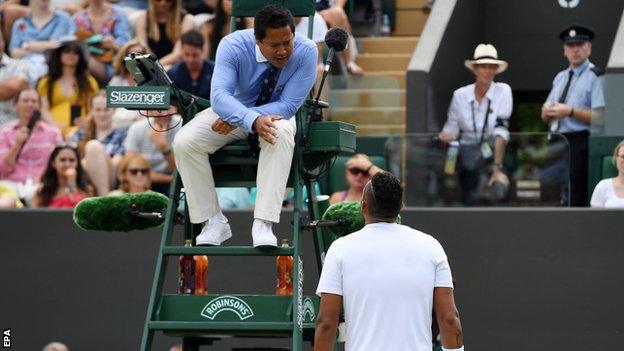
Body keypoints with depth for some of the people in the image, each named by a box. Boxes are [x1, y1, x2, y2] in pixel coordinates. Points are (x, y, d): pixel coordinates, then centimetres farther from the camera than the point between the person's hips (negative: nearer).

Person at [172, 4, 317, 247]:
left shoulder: (305, 51, -24)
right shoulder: (233, 45, -25)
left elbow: (288, 106, -25)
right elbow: (219, 95, -36)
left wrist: (236, 120, -31)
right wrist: (253, 121, -54)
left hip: (276, 114, -1)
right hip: (232, 108, 1)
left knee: (282, 133, -38)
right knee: (184, 143, -24)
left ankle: (263, 224, -37)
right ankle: (214, 222, -13)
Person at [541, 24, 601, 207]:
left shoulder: (595, 76, -3)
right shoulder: (560, 77, 21)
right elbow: (545, 118, 23)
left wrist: (570, 111, -18)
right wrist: (546, 111, 0)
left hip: (579, 143, -7)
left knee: (574, 198, -12)